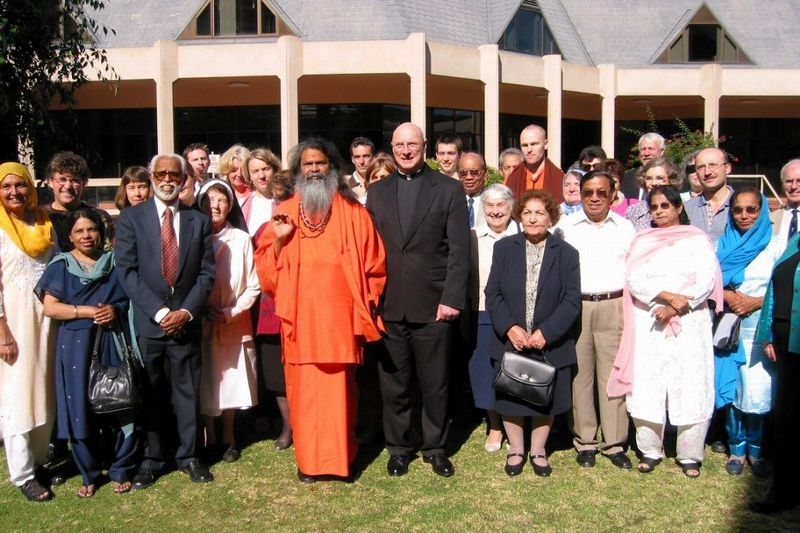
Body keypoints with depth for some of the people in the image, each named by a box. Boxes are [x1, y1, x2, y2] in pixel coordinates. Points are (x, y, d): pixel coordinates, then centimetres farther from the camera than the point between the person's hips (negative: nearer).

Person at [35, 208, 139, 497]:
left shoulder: (115, 262, 10)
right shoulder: (61, 265, 5)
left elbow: (132, 297, 11)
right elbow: (50, 307, -3)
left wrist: (116, 310, -10)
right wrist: (89, 311, -13)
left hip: (114, 345, 1)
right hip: (76, 347, -1)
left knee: (119, 407, 2)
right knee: (81, 411, 3)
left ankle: (121, 470, 17)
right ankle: (89, 474, 19)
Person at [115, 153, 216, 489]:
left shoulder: (199, 221, 8)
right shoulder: (131, 218, 2)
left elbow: (206, 273, 4)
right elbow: (127, 271, -5)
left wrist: (186, 311, -9)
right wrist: (159, 312, -12)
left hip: (186, 320, 1)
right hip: (146, 322, -1)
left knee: (188, 391, 8)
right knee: (149, 394, 7)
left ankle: (189, 455, 22)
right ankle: (152, 459, 20)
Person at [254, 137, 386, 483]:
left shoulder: (352, 212, 6)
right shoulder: (284, 213, 11)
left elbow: (373, 264, 6)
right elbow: (266, 267, 8)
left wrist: (365, 306, 1)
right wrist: (278, 239, -9)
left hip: (339, 317, -1)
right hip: (300, 317, 2)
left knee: (339, 389, 1)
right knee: (303, 390, 3)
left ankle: (339, 458, 13)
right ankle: (308, 459, 14)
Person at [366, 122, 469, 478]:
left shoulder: (449, 189, 2)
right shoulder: (377, 192, 11)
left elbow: (459, 250, -3)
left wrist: (452, 298, -10)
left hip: (434, 305, -2)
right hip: (389, 306, 2)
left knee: (435, 383, 8)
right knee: (394, 383, 10)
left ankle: (434, 447, 25)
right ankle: (398, 447, 26)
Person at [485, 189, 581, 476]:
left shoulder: (566, 253, -2)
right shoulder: (504, 248, 1)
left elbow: (572, 300, -7)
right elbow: (493, 293, -2)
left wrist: (546, 332, -17)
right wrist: (509, 328, -16)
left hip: (550, 344, -1)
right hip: (509, 342, 1)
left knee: (545, 399, 12)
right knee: (510, 398, 11)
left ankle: (538, 451, 32)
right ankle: (516, 450, 30)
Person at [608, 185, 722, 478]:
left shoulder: (698, 240, 8)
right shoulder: (642, 241, 13)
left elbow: (706, 281, -2)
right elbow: (634, 280, 0)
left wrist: (676, 308, -12)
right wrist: (668, 296, -14)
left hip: (689, 325, -1)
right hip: (648, 325, 2)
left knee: (692, 391, -4)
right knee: (645, 391, -2)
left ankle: (690, 456, 9)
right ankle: (650, 451, 12)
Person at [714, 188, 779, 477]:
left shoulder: (774, 246, 3)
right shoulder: (722, 245, 9)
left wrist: (757, 302, -13)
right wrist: (727, 296, -12)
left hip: (760, 328, -2)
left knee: (757, 392, -6)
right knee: (731, 387, 3)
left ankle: (755, 449, 12)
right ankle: (737, 448, 16)